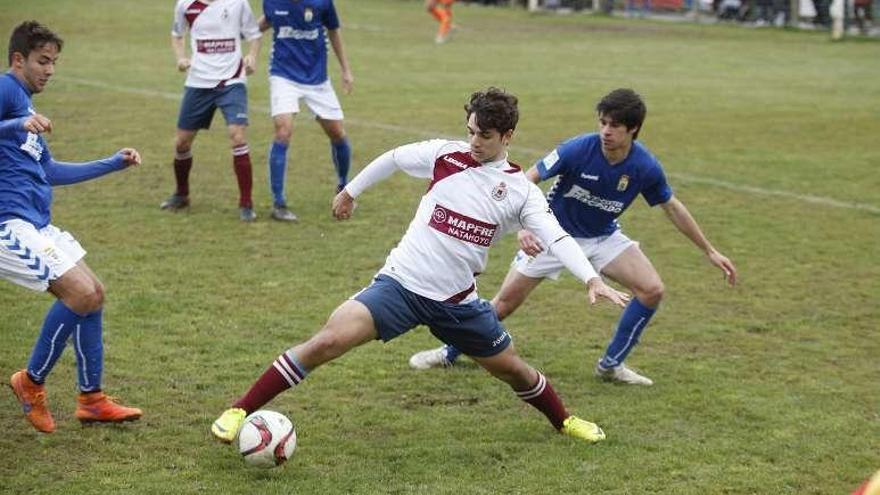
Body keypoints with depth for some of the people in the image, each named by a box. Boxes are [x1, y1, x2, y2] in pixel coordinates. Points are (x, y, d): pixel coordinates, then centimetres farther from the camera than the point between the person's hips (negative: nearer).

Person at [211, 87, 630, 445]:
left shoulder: (519, 190, -3)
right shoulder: (445, 155, -4)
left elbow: (556, 237, -13)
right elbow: (392, 159, 13)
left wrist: (591, 278, -28)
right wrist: (350, 191, 23)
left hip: (457, 301, 2)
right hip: (400, 284, -2)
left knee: (512, 369, 16)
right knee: (327, 341, -20)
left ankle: (564, 422, 47)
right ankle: (239, 412, -13)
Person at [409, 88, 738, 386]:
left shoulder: (645, 167, -19)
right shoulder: (578, 149, -29)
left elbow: (672, 207, -1)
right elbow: (527, 180, -23)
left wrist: (710, 251, 4)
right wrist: (523, 226, -39)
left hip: (603, 236, 3)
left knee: (652, 290, -13)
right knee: (505, 303, -3)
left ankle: (611, 365, 4)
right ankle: (449, 354, 19)